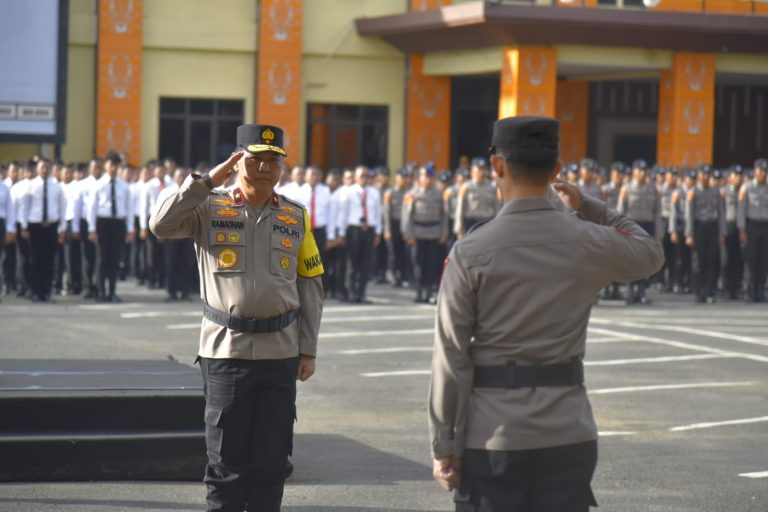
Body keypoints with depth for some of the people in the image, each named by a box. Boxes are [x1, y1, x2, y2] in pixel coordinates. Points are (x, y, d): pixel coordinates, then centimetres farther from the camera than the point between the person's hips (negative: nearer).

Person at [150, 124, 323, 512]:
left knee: (272, 458, 7)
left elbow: (311, 286, 10)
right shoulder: (210, 209, 1)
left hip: (280, 352, 3)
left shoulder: (296, 217, 8)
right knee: (227, 458, 3)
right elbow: (161, 226, -17)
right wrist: (206, 182, -15)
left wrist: (308, 350, 6)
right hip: (225, 349, -2)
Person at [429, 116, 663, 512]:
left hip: (493, 437, -2)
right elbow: (651, 254, 23)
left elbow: (452, 356, -7)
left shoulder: (471, 252, -8)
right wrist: (588, 207, 27)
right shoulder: (589, 243, -1)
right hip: (569, 435, 2)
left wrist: (445, 447, -1)